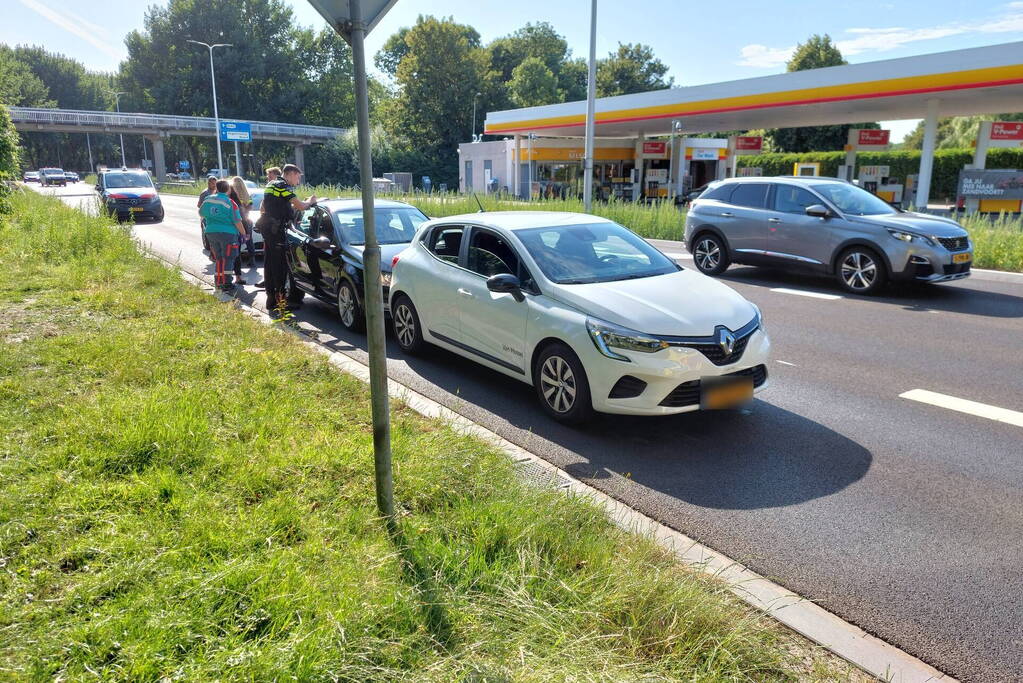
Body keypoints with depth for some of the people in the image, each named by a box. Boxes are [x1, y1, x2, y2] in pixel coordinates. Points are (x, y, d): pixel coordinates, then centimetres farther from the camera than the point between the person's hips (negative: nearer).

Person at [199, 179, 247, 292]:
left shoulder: (208, 199, 5)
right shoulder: (230, 203, -8)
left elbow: (201, 213, 21)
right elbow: (237, 222, -10)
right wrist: (243, 233, 2)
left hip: (211, 232, 5)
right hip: (227, 233, -5)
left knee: (218, 258, 16)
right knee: (227, 259, 0)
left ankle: (219, 282, 20)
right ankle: (226, 284, -1)